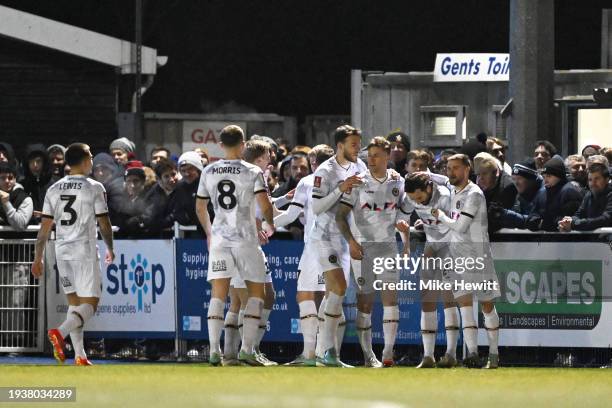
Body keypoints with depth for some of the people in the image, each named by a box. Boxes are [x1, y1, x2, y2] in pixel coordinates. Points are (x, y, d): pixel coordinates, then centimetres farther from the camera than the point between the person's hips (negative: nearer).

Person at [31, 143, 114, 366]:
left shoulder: (54, 189, 8)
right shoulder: (94, 188, -5)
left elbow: (44, 227, 6)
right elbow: (104, 224, -4)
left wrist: (38, 258, 11)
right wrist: (110, 249, 12)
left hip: (62, 251, 5)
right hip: (85, 251, -5)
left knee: (74, 301, 14)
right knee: (89, 304, -4)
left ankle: (80, 355, 11)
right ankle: (60, 332, -29)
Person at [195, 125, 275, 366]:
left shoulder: (209, 172, 6)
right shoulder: (252, 172, -5)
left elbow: (200, 207, 14)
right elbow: (264, 204, -13)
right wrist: (270, 225, 7)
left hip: (219, 237, 3)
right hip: (246, 237, -3)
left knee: (218, 293, 0)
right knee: (256, 291, 9)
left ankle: (214, 349, -12)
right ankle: (247, 349, -1)